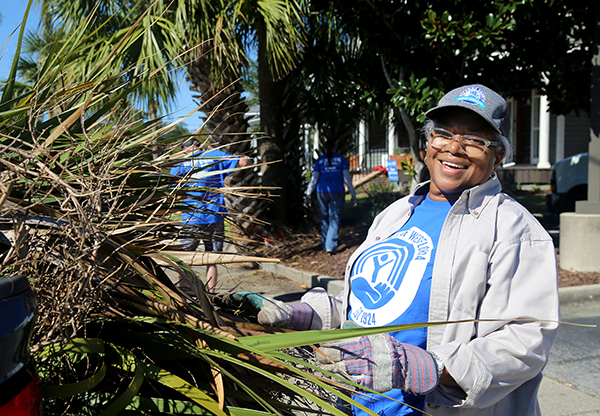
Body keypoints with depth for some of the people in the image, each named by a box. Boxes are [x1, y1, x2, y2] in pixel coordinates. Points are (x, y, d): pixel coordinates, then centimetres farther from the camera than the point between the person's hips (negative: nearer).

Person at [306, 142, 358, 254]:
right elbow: (347, 178, -2)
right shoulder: (341, 159, 3)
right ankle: (331, 246, -13)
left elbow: (314, 178, 0)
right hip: (337, 192, -2)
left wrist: (308, 193, 5)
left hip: (322, 192, 2)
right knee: (334, 219, 0)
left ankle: (325, 245, 20)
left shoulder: (319, 160, 6)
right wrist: (353, 194, 1)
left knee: (324, 218, 15)